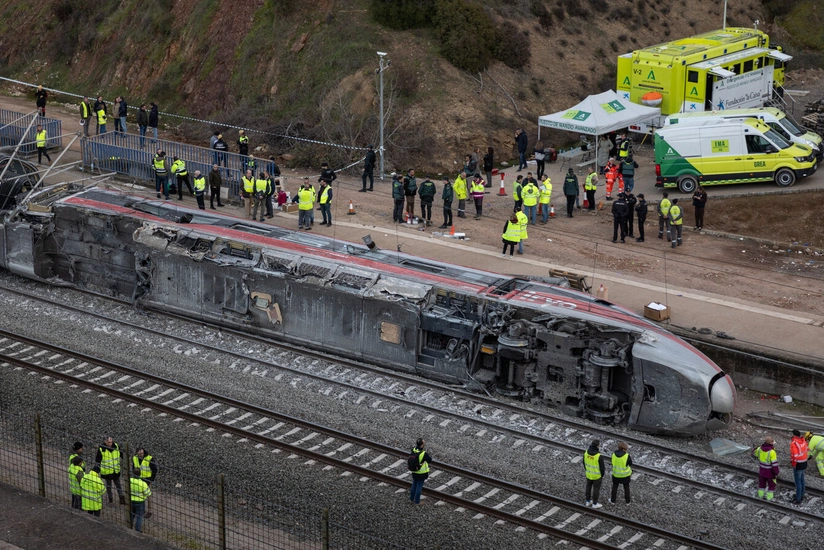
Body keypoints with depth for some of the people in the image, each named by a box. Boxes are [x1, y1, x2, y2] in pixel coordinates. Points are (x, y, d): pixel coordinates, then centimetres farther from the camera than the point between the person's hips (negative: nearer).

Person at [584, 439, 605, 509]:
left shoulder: (586, 452, -15)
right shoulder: (599, 456, -33)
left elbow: (584, 462, 1)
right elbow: (602, 467, -20)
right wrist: (602, 475, -1)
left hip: (588, 474, 5)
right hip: (597, 475, -5)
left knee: (588, 487, 23)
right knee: (596, 489, 14)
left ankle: (588, 501, 39)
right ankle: (595, 504, 28)